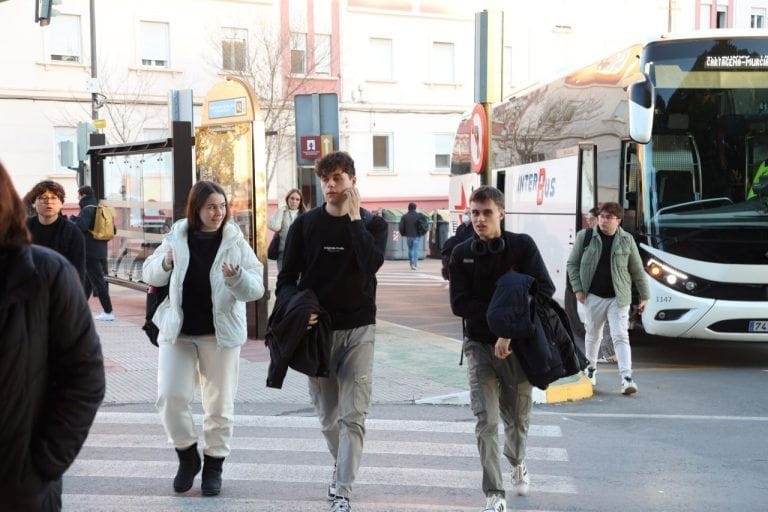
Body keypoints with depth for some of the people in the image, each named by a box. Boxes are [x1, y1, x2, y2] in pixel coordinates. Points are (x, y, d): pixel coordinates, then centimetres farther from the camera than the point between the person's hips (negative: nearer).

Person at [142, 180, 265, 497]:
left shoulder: (235, 242, -5)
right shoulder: (177, 237, 0)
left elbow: (256, 289, -9)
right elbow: (150, 275, 9)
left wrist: (237, 278, -30)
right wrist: (165, 264, -12)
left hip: (220, 333, -1)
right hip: (177, 331, 1)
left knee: (219, 403, 7)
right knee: (170, 396, -3)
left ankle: (214, 466, 25)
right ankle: (187, 456, 20)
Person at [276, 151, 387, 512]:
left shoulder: (372, 223, 2)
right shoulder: (305, 224, 4)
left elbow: (372, 263, -18)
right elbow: (287, 278, 4)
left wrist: (354, 217, -14)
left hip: (358, 329, -1)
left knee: (353, 415, -9)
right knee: (327, 415, 13)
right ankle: (341, 465, 39)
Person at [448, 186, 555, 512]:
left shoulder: (522, 246, -5)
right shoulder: (462, 254, -1)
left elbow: (544, 290, -13)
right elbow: (459, 304, -8)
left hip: (517, 345, 0)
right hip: (480, 345, 0)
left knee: (517, 418, 14)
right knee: (486, 420, -10)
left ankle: (517, 464, 46)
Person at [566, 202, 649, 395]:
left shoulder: (627, 240, 1)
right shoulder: (584, 236, -1)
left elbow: (637, 270, 8)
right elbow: (572, 264, 5)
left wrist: (644, 296, 8)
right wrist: (577, 288, -4)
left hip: (618, 297, -1)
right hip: (593, 296, 1)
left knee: (620, 336, -8)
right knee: (592, 334, 14)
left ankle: (627, 378, -11)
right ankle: (591, 368, 36)